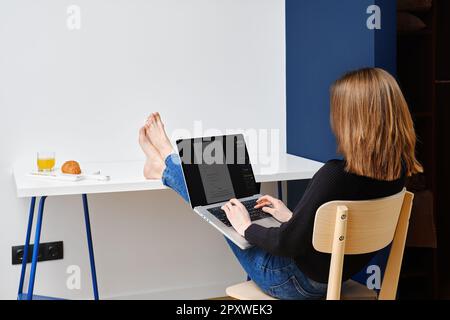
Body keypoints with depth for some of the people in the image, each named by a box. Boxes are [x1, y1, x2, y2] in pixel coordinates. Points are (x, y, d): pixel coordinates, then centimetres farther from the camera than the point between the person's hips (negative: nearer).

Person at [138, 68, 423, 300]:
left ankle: (167, 165, 42)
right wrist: (292, 217, 13)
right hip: (337, 275, 6)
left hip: (297, 281, -6)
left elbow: (288, 243, -27)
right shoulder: (397, 171, -9)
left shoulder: (335, 175, -34)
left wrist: (247, 227, -9)